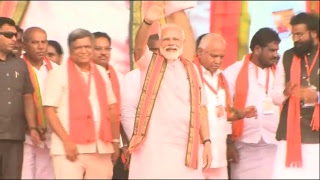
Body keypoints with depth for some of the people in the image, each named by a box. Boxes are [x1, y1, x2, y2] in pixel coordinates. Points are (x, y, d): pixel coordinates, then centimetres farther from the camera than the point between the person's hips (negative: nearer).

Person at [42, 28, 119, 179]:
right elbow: (49, 111, -6)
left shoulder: (101, 73, 15)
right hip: (70, 147, -5)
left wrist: (115, 141, 13)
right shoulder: (59, 74, -1)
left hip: (101, 148, 5)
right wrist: (66, 141, -15)